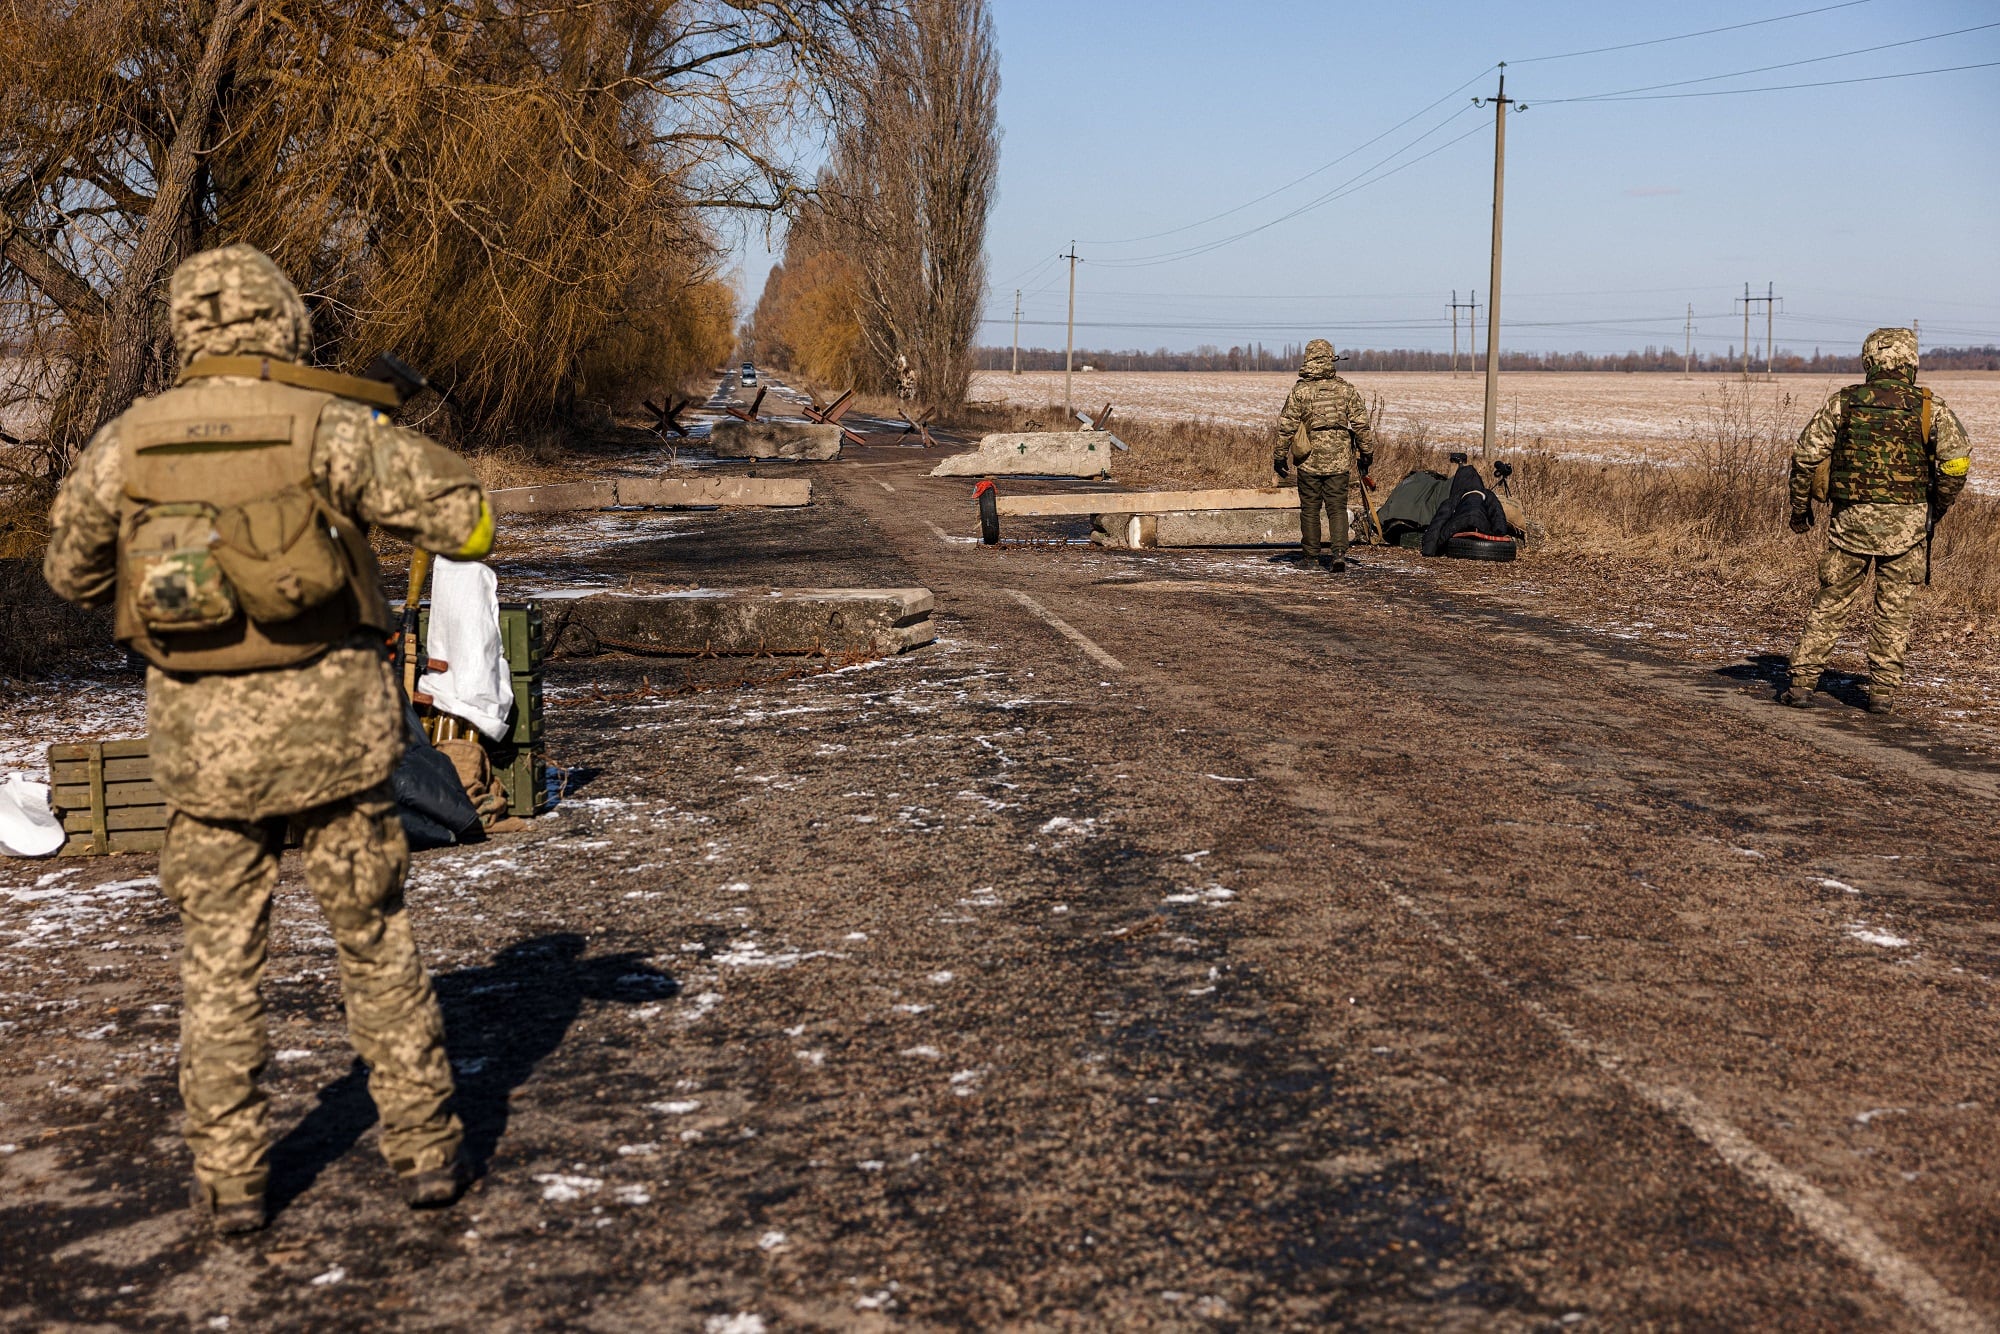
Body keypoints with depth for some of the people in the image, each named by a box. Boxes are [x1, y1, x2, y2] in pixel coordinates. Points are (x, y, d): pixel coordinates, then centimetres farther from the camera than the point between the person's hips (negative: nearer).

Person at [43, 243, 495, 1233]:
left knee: (219, 964, 13)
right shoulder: (332, 427, -8)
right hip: (330, 724, -1)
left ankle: (230, 1179, 16)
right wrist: (392, 443, 10)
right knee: (375, 946, 12)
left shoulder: (128, 439, 0)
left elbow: (71, 570, 14)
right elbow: (468, 524, -6)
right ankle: (424, 1149, 17)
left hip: (203, 736, 1)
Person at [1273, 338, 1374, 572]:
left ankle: (1311, 556, 15)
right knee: (1337, 508, 3)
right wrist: (1366, 452, 13)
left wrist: (1280, 456, 5)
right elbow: (1360, 424, 2)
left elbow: (1286, 427, -4)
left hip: (1309, 460, -1)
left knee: (1310, 509, 9)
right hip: (1339, 459, 1)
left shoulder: (1300, 391, -5)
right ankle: (1339, 552, -12)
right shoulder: (1346, 390, 0)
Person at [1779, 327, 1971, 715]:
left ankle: (1802, 683, 9)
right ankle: (1883, 692, 9)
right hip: (1906, 522, -1)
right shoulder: (1930, 408, 0)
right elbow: (1957, 461, -7)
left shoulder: (1842, 402, 2)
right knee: (1893, 610, 8)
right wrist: (1938, 508, 8)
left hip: (1850, 519, 1)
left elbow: (1805, 455, 1)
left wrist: (1799, 507, 12)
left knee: (1830, 603, 10)